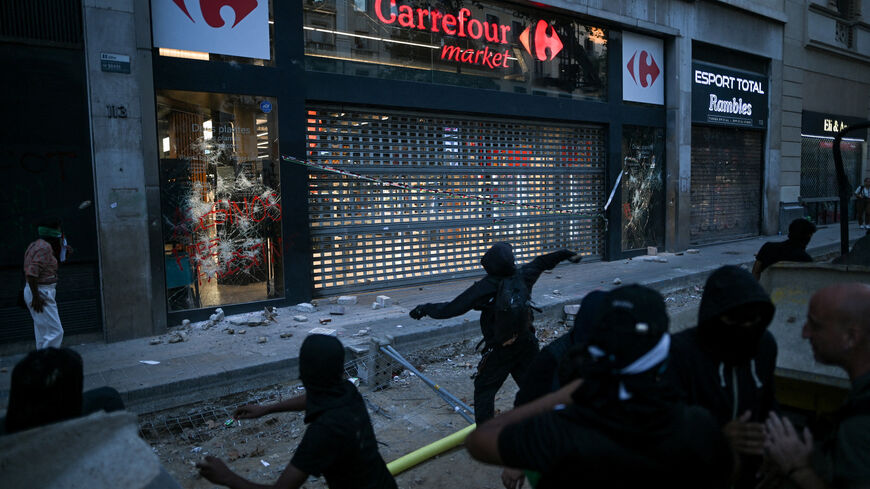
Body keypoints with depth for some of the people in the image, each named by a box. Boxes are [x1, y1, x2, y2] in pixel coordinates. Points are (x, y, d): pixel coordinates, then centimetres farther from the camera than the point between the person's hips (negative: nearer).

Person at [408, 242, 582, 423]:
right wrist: (565, 254, 32)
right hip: (527, 345, 5)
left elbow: (451, 309, -15)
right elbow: (541, 262, 15)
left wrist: (425, 309, 1)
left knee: (484, 390, 10)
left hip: (498, 351, -5)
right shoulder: (523, 276, -7)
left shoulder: (482, 289, -20)